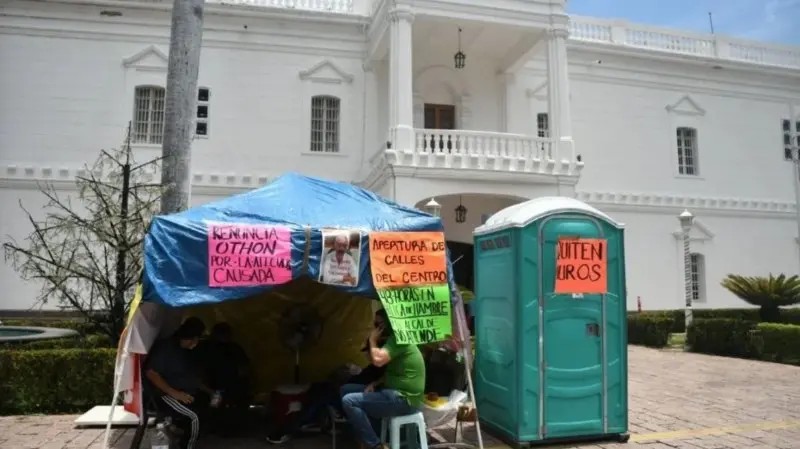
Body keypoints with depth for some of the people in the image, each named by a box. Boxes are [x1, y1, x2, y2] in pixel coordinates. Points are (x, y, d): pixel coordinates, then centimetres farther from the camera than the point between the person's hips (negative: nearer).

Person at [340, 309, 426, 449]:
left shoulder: (398, 338, -14)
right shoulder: (393, 339, 17)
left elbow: (378, 360, -28)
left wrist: (372, 340, -10)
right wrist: (374, 384, 5)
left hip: (404, 399, -11)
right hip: (397, 393, 11)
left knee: (349, 401, -19)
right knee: (346, 389, 12)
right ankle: (367, 437, 7)